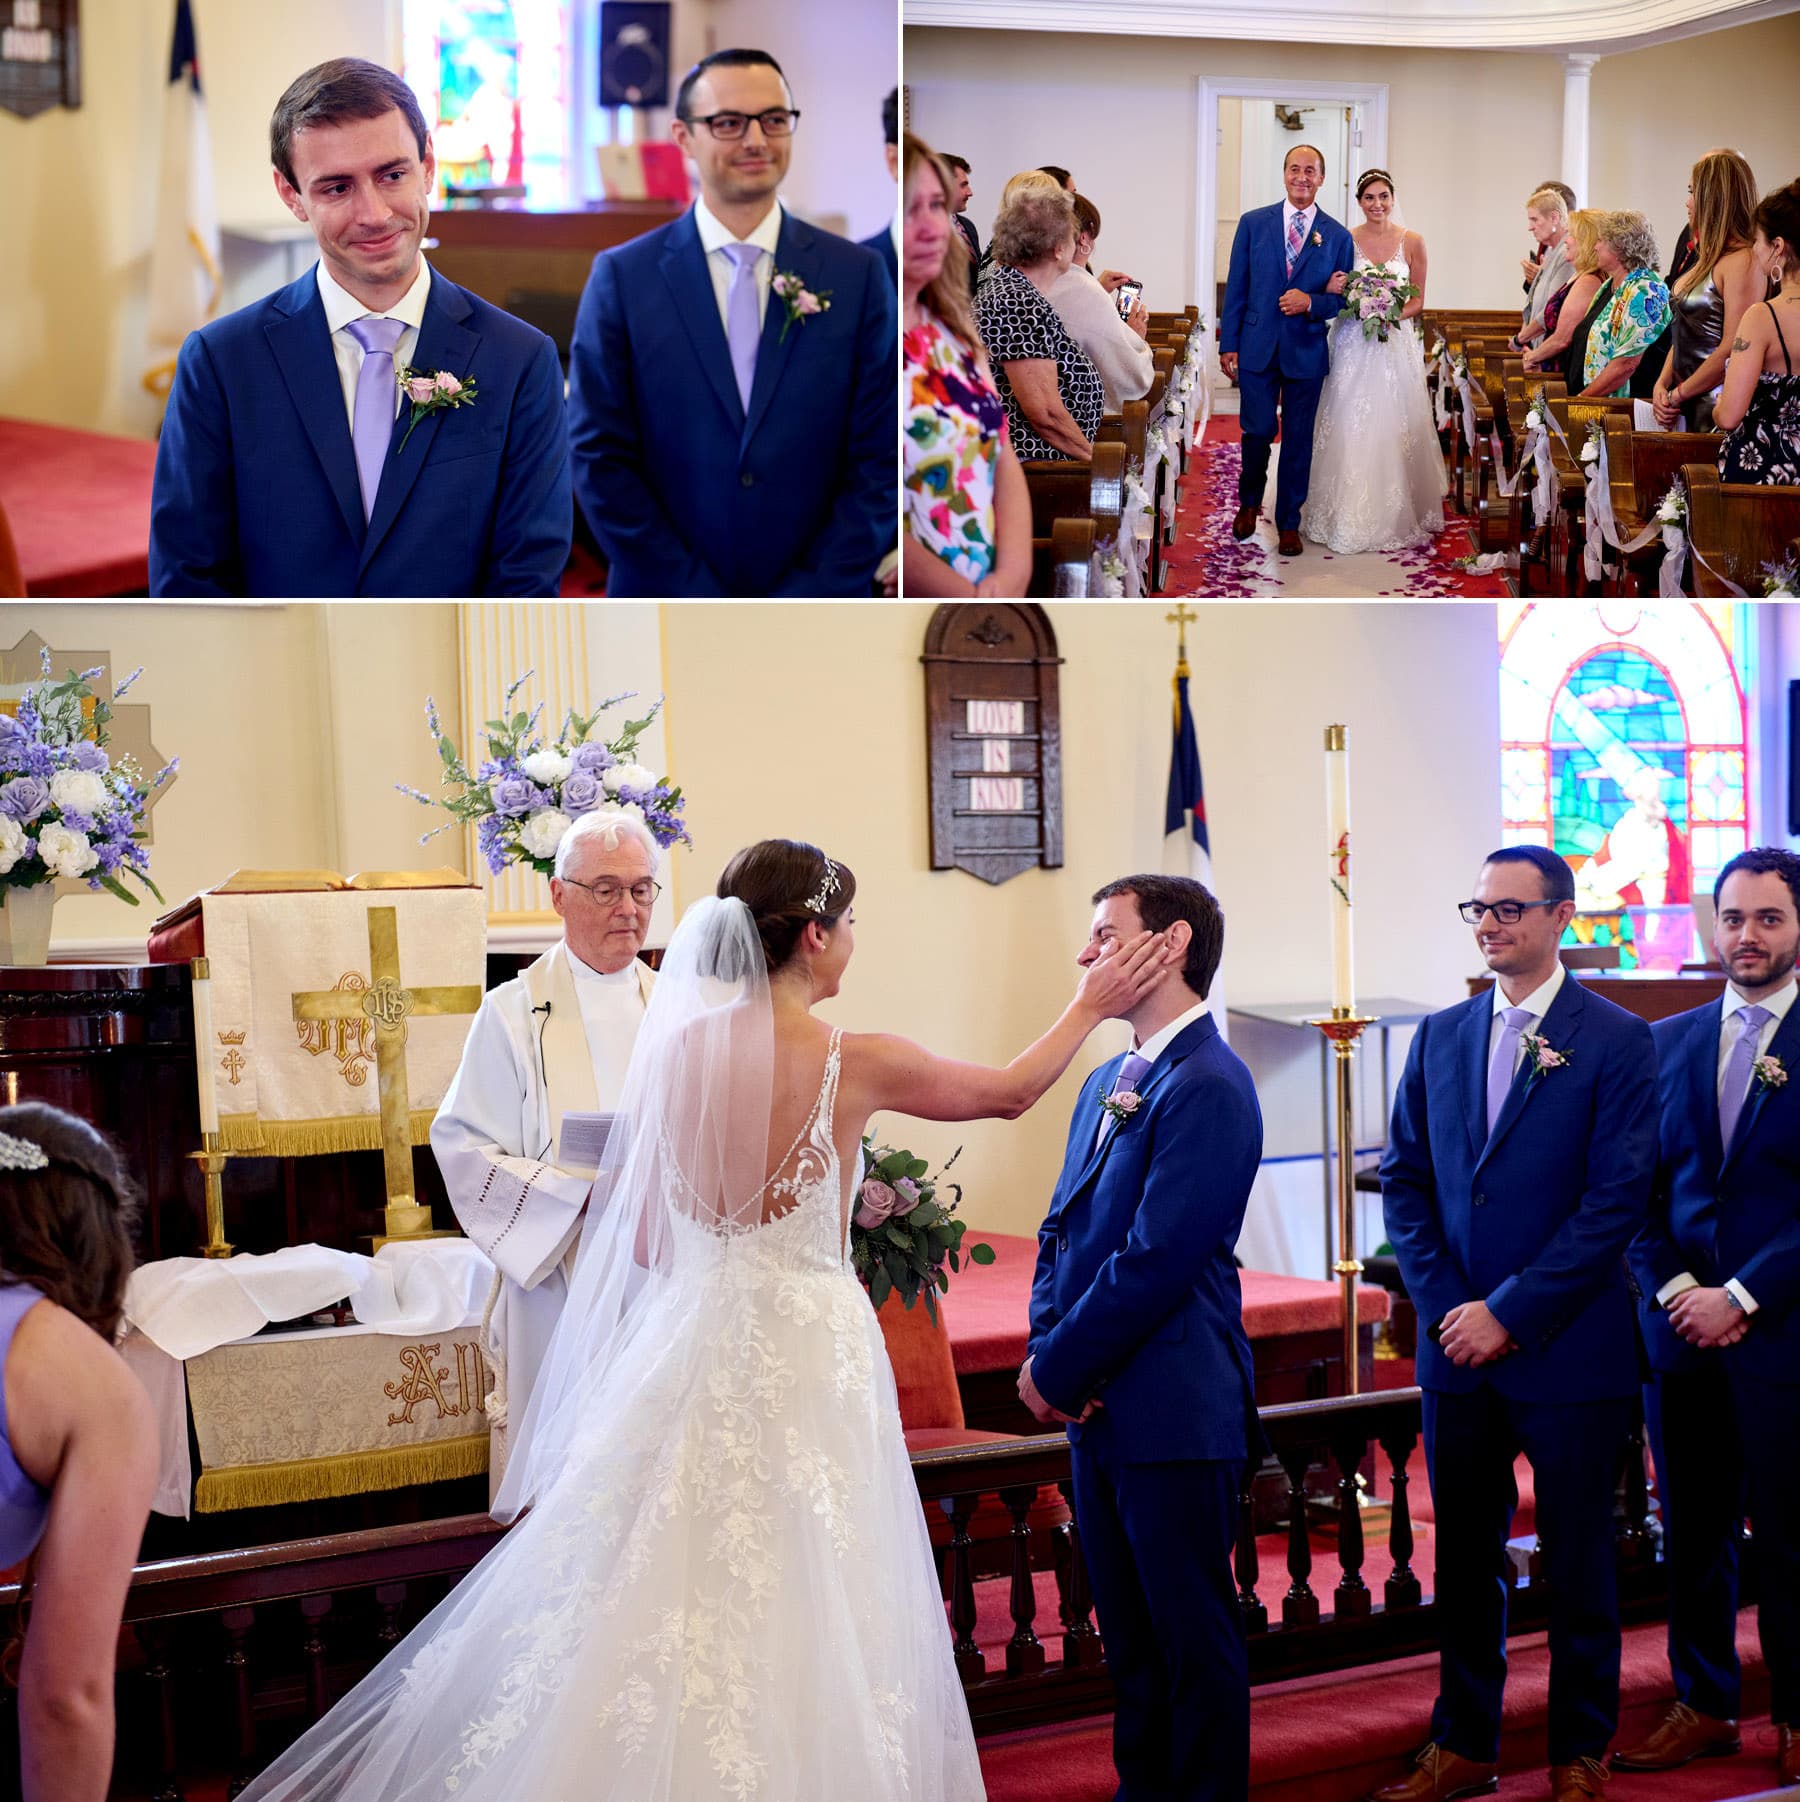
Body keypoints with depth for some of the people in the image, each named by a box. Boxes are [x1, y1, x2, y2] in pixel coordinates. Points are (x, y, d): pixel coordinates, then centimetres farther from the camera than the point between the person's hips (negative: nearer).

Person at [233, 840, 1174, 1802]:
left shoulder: (674, 1049, -2)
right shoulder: (855, 1065, -11)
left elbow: (640, 1238, 6)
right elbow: (1012, 1092, 5)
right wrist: (1093, 1005, 19)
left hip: (691, 1352, 4)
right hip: (809, 1354, -4)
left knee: (670, 1608, 11)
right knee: (800, 1609, 6)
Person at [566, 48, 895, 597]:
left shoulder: (859, 276, -1)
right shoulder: (622, 278, -2)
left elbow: (878, 460, -2)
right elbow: (599, 458, -4)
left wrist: (811, 597, -11)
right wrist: (693, 596, -11)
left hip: (816, 597, 1)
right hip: (666, 615, 0)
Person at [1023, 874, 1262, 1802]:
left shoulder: (1207, 1086, -16)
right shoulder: (1105, 1083, 14)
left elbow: (1156, 1258, -20)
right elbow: (1062, 1228, 16)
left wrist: (1058, 1370, -14)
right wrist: (1044, 1345, -1)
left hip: (1174, 1410, -9)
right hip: (1101, 1405, 9)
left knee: (1194, 1632, 3)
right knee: (1128, 1629, 17)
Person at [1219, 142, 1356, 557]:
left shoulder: (1338, 237, 2)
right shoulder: (1253, 223, 2)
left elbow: (1342, 300, 5)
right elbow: (1236, 288, 2)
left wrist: (1311, 303, -16)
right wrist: (1228, 345, -2)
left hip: (1307, 352, 0)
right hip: (1257, 348, 0)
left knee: (1298, 440, 6)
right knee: (1257, 432, 1)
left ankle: (1289, 523, 18)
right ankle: (1249, 501, 29)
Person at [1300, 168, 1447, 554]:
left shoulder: (1412, 242, 3)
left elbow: (1418, 300, 6)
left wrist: (1393, 315, -13)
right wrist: (1333, 290, -17)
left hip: (1397, 345, 0)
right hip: (1353, 345, 0)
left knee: (1393, 430, -1)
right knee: (1350, 431, -4)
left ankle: (1396, 518, 10)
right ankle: (1347, 518, 6)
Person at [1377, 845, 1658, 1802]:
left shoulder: (1615, 1040, -6)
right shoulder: (1440, 1036, 8)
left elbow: (1617, 1199, -12)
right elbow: (1405, 1178, 8)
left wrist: (1511, 1313, -15)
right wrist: (1444, 1305, -5)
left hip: (1569, 1352, -4)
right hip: (1458, 1347, 4)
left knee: (1577, 1560, 8)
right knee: (1463, 1554, 12)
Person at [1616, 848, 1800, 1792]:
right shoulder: (1667, 1042, 10)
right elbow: (1640, 1189, 10)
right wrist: (1673, 1288, -4)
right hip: (1680, 1328, 4)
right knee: (1692, 1529, 12)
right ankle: (1703, 1704, 24)